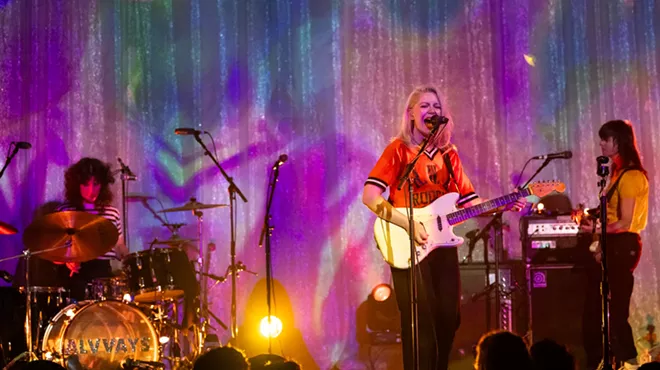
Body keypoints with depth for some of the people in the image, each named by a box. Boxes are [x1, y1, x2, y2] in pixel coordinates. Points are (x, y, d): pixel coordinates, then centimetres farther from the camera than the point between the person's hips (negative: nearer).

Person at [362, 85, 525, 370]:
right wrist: (408, 223, -21)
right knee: (421, 324, -9)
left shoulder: (448, 153, 14)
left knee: (447, 320, 6)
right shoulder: (399, 149, -4)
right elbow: (369, 195, -13)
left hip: (443, 245, 6)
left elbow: (469, 201, 13)